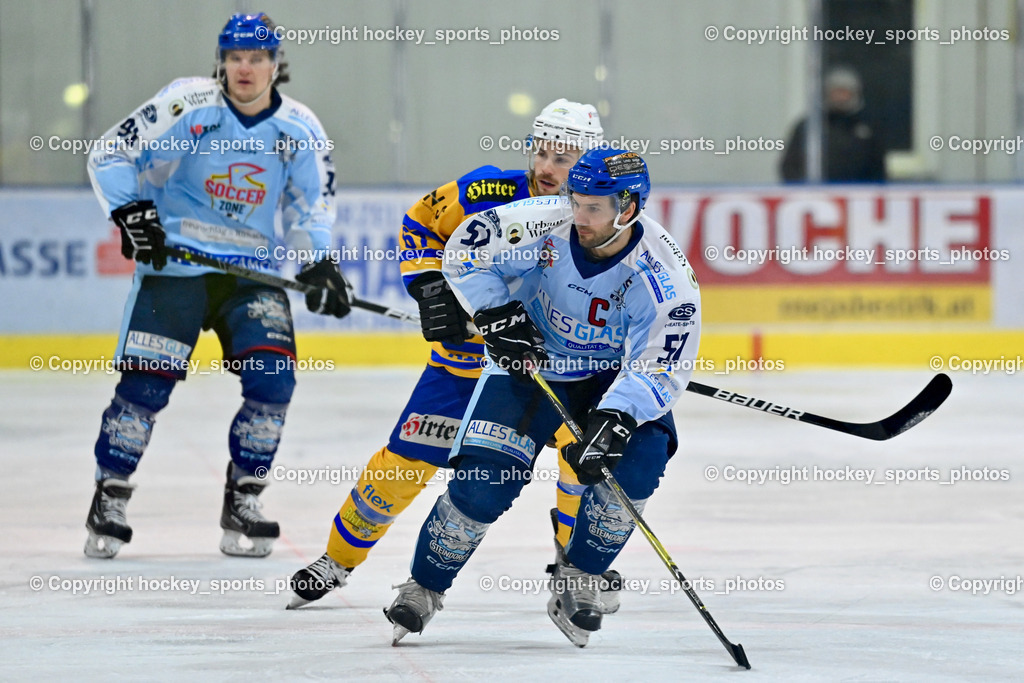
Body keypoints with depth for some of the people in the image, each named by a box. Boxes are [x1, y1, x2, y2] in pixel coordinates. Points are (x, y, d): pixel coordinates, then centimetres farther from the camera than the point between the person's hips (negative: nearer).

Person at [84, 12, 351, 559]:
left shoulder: (300, 131, 1)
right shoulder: (187, 106, -10)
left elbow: (309, 206, 12)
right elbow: (112, 156, -5)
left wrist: (319, 265, -2)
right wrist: (132, 213, -17)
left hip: (252, 269, 3)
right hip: (174, 261, -3)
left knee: (273, 379, -12)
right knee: (146, 382, -11)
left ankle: (241, 503, 4)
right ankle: (108, 501, 5)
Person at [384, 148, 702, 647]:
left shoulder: (664, 277, -27)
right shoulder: (544, 226, -25)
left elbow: (659, 370, -27)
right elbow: (466, 249, -10)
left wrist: (613, 423, -41)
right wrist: (495, 314, -21)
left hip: (612, 375, 0)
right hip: (530, 361, 0)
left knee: (637, 457, -25)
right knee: (483, 481, -13)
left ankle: (577, 582, -5)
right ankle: (423, 588, 9)